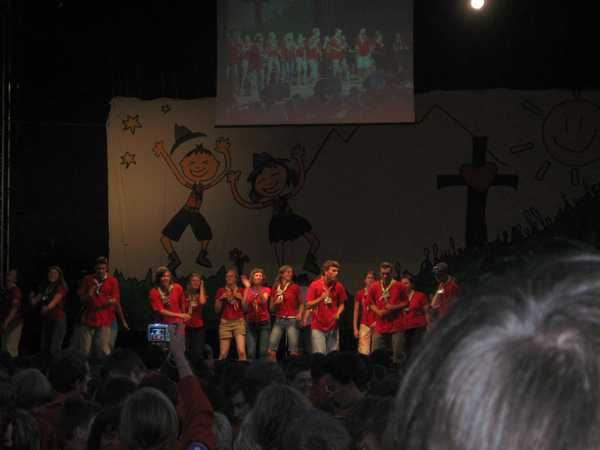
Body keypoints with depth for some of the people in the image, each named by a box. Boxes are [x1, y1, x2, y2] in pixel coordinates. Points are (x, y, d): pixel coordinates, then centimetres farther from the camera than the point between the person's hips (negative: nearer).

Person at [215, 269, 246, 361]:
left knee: (241, 352, -16)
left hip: (239, 322, -1)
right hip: (225, 322, 1)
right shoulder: (221, 291, 10)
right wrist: (221, 298, -4)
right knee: (223, 354, -5)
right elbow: (217, 310, 10)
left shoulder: (240, 291, 9)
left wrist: (240, 298, -7)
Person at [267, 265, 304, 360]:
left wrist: (300, 313, -6)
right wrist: (275, 303, -4)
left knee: (294, 350, -8)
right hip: (279, 320, 3)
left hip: (292, 320, -3)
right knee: (271, 349, -6)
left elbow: (301, 304, 13)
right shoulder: (275, 289, 11)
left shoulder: (295, 287, 4)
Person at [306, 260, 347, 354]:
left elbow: (341, 304, 14)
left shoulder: (339, 286, 2)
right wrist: (321, 299, -21)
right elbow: (308, 305, -5)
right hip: (318, 327, -3)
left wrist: (338, 313, -6)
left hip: (333, 327, 3)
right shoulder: (315, 285, -5)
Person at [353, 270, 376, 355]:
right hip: (364, 325, 0)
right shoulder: (360, 293, 5)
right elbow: (356, 311, 8)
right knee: (364, 352, -9)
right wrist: (355, 328, 4)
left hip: (376, 325, 0)